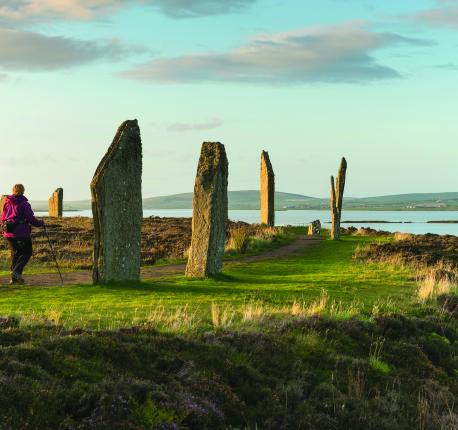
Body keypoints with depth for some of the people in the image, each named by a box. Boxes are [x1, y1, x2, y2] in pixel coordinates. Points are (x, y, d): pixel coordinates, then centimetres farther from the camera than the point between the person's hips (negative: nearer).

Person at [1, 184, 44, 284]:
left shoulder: (6, 203, 9)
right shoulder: (24, 204, -8)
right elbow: (31, 219, -9)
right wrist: (40, 223, 7)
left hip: (8, 233, 6)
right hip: (21, 232, -6)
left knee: (15, 253, 15)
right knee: (27, 252, 5)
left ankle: (14, 278, 11)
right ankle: (16, 271, -14)